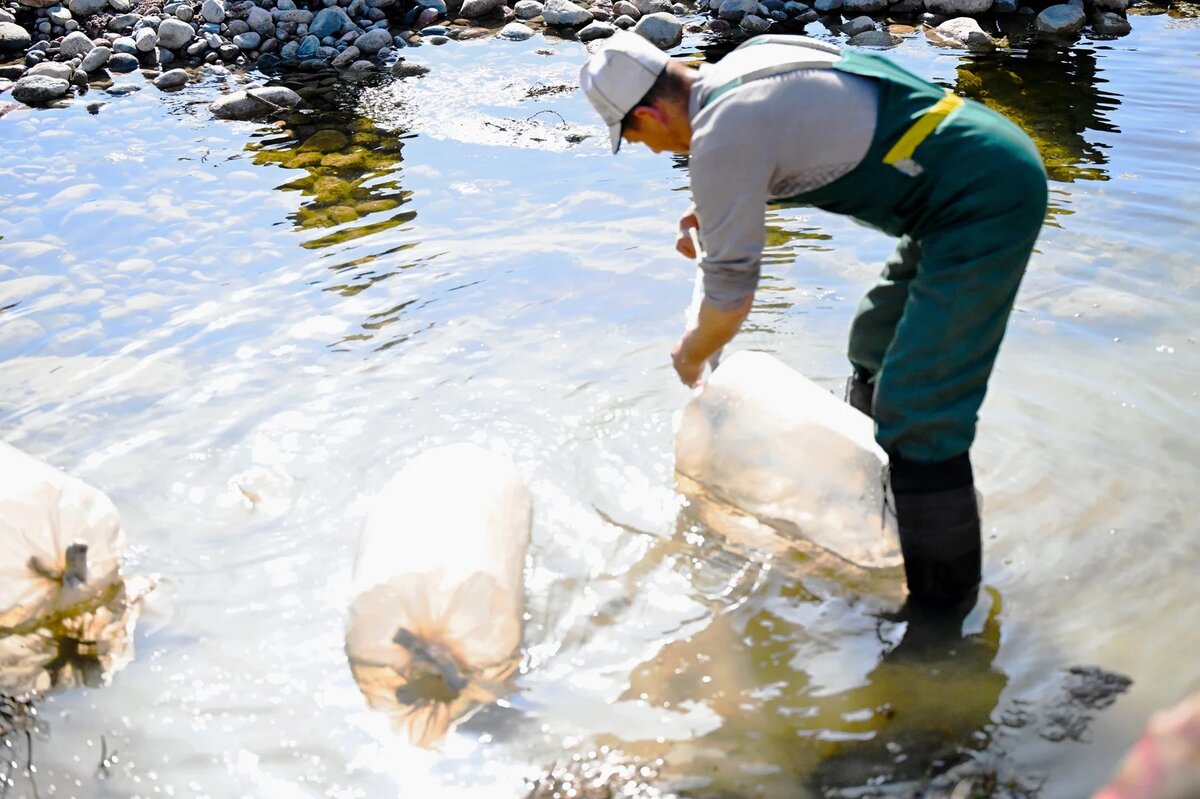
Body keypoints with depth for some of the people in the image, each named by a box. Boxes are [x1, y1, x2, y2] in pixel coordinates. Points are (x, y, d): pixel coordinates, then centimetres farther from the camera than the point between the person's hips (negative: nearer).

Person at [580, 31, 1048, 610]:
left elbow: (731, 295, -10)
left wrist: (691, 355, 10)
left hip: (985, 200, -11)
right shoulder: (746, 59, 10)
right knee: (876, 345, 23)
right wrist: (712, 210, 28)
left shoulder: (719, 136, -18)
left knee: (917, 411, -10)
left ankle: (940, 602, 3)